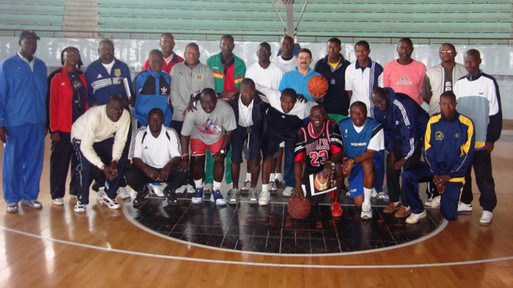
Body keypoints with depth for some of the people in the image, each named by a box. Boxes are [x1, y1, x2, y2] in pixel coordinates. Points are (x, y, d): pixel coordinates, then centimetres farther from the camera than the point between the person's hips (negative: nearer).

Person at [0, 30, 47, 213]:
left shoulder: (41, 66, 13)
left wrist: (45, 118, 10)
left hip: (38, 122, 4)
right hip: (15, 122, -4)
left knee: (34, 161, 7)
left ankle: (29, 196, 19)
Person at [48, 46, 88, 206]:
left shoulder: (81, 77, 12)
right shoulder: (57, 78, -5)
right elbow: (53, 104, -7)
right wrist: (54, 129, -10)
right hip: (63, 128, -5)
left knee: (79, 160, 9)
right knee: (60, 161, 2)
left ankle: (75, 190, 23)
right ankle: (57, 194, 12)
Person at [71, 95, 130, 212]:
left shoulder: (125, 115, -25)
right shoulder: (95, 116, -39)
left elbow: (120, 141, -16)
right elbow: (86, 147, -37)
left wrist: (114, 162, -30)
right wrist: (103, 167, -40)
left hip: (105, 138, 5)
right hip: (82, 137, -5)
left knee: (122, 161, -14)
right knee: (86, 165, -28)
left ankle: (108, 195, 5)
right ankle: (82, 200, -5)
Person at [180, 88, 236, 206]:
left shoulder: (226, 109, -33)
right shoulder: (192, 112, -34)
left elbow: (229, 131, -16)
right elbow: (184, 135, -23)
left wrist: (222, 150, -17)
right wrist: (185, 155, -27)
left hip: (218, 136, 1)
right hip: (198, 136, -1)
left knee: (219, 160, -12)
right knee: (197, 160, -13)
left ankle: (216, 191, 5)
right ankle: (198, 189, 11)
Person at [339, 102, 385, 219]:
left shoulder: (375, 127, -15)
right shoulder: (343, 126, -6)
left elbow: (371, 152, -20)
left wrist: (352, 161, -33)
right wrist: (345, 161, -23)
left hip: (372, 161, -2)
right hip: (354, 166, 3)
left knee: (366, 164, -41)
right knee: (358, 203, -8)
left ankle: (367, 204, -26)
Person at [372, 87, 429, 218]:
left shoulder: (401, 105, -31)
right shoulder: (378, 109, -6)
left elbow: (409, 132, -28)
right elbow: (385, 131, 6)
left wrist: (404, 158, -23)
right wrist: (391, 152, -2)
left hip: (418, 134, -7)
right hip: (398, 137, 7)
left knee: (407, 167, -17)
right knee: (391, 165, -1)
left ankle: (406, 205, -6)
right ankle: (394, 201, 11)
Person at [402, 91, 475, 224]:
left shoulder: (466, 124, -6)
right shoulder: (433, 122, -1)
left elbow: (467, 154, -6)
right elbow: (428, 150, 0)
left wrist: (449, 176, -13)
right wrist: (436, 175, -11)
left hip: (454, 172, -2)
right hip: (434, 167, 2)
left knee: (450, 215, -8)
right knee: (407, 175, -26)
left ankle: (443, 198, 28)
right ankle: (418, 211, -5)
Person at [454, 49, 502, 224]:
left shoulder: (489, 82, -3)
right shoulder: (459, 83, 10)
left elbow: (495, 113, -4)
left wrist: (491, 139, -7)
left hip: (481, 140, -4)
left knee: (483, 176, -1)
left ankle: (488, 208, 7)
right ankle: (465, 203, 23)